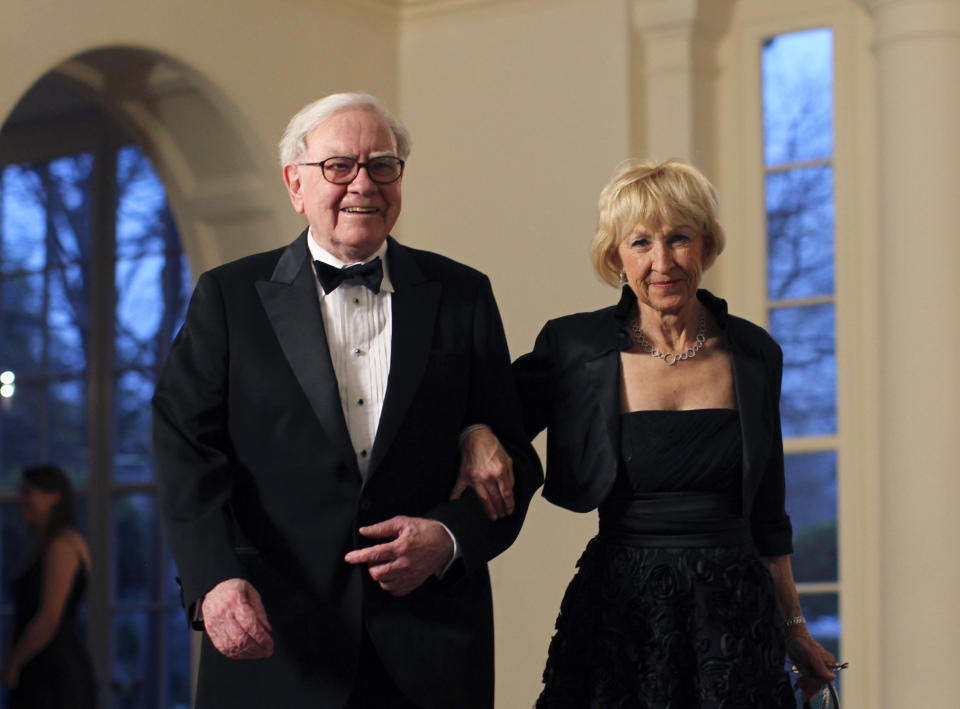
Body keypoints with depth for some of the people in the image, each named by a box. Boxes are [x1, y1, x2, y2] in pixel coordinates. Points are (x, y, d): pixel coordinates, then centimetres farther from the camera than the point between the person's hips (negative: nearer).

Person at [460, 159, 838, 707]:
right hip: (619, 614, -2)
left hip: (735, 617, 2)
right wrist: (477, 439, -17)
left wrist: (794, 627, 17)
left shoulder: (754, 355, 5)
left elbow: (766, 515, 13)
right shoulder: (575, 348, -2)